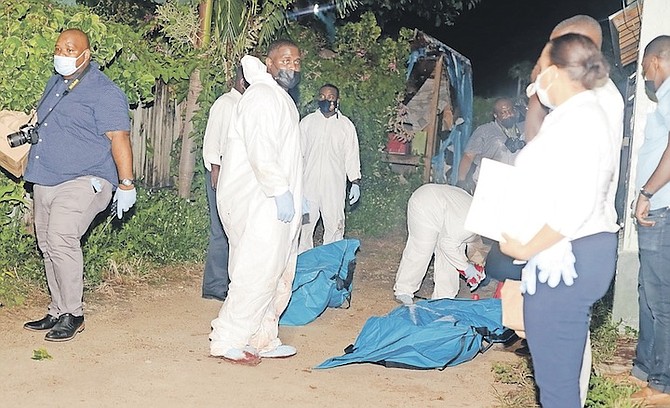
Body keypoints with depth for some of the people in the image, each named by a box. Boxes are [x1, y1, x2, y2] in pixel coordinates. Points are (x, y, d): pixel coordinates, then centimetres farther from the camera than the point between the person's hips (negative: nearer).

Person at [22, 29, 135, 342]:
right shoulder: (54, 84, 17)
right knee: (48, 246, 10)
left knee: (61, 239, -21)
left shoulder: (104, 92, -9)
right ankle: (57, 312, 22)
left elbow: (119, 138, -14)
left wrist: (126, 184, -19)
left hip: (83, 181, -9)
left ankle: (72, 315, -9)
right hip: (45, 182, 9)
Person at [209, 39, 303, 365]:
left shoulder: (280, 98, 23)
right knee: (258, 273, -10)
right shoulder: (263, 95, -10)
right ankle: (227, 342, -1)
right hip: (260, 203, -11)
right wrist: (281, 192, -24)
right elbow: (260, 151, -22)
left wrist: (294, 196, 21)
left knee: (279, 274, 12)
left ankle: (263, 340, 20)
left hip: (275, 203, 11)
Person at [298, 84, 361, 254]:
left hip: (335, 186, -1)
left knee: (335, 226, 1)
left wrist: (356, 182, 0)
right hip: (308, 184, 1)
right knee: (305, 225, 4)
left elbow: (352, 155, 5)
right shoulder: (307, 122, 7)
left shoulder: (346, 125, 5)